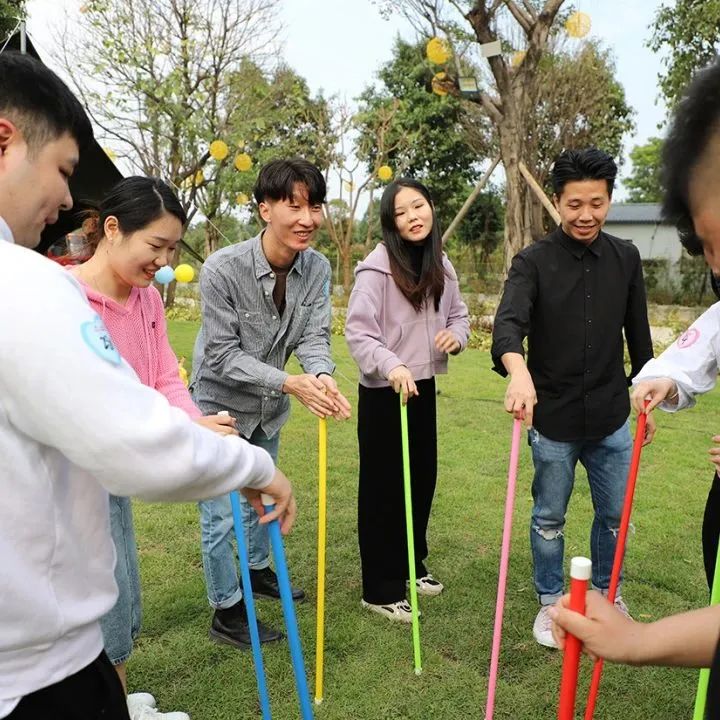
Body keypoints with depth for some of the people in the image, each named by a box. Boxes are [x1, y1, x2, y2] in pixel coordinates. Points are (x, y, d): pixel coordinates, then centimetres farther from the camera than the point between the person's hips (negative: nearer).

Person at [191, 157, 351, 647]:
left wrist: (323, 376, -36)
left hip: (269, 409, 6)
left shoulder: (317, 268, -11)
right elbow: (223, 355, -26)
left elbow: (314, 335, -13)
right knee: (221, 516, 3)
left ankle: (259, 571, 49)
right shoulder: (223, 269, -28)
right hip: (221, 406, -6)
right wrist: (290, 383, -37)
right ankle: (227, 613, 23)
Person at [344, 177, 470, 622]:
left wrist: (457, 334, -6)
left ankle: (411, 565, 38)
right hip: (383, 391, -7)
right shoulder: (377, 267, -15)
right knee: (383, 488, 2)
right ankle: (381, 589, 15)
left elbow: (458, 313, 16)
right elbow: (358, 332, -19)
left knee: (423, 479, 17)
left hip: (424, 387, 7)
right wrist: (391, 366, -34)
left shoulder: (442, 265, 5)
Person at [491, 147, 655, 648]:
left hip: (611, 417, 4)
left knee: (615, 515, 16)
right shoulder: (533, 262, -10)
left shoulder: (626, 258, 2)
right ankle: (550, 602, 32)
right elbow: (509, 323, -27)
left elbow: (637, 333, 11)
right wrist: (519, 371, -47)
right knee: (549, 517, 11)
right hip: (553, 418, -3)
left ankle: (606, 595, 40)